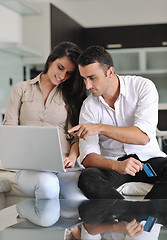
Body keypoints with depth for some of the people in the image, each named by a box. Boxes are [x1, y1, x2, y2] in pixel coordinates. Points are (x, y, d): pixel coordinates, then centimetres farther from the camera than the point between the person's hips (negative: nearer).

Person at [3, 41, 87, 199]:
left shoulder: (70, 95, 18)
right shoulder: (21, 89, 16)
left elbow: (77, 135, 10)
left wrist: (72, 157, -12)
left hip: (62, 165, 1)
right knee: (47, 183, -39)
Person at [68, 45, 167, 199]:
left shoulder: (143, 86, -7)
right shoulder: (89, 107, -2)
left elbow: (143, 136, -19)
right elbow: (88, 157, -11)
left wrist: (100, 127, -28)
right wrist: (117, 165, -32)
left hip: (148, 158, -1)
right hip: (112, 161, 1)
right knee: (87, 179, -32)